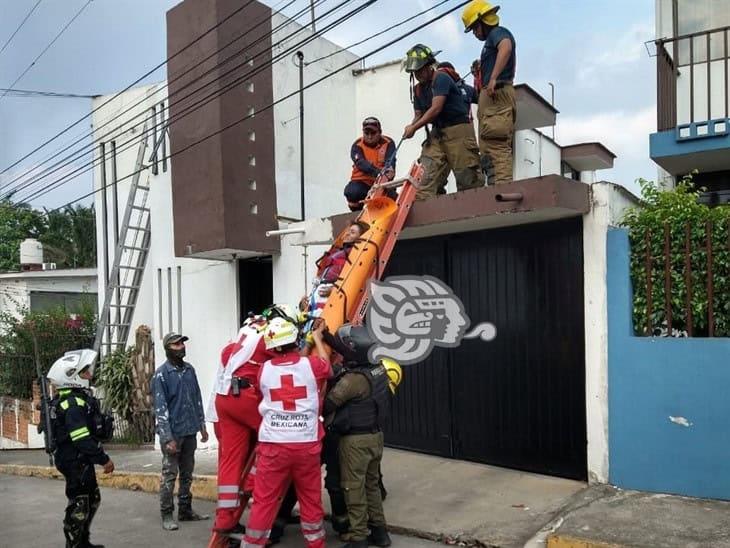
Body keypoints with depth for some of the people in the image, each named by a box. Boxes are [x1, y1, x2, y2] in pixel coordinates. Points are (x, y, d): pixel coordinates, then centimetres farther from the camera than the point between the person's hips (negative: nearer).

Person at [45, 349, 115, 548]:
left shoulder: (77, 398, 11)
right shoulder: (73, 404, -22)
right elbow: (82, 439, -26)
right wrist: (104, 459, -21)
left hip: (80, 460, 11)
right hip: (75, 461, -11)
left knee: (93, 499, 20)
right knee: (79, 504, -1)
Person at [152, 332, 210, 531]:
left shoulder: (189, 369, 6)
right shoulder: (161, 374, -10)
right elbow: (160, 408, -13)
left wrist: (202, 425, 12)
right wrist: (168, 437, -16)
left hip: (190, 431, 6)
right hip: (173, 432, -6)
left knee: (187, 474, 14)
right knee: (169, 474, 1)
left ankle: (185, 510, 25)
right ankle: (167, 515, 11)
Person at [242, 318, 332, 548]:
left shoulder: (264, 370, 0)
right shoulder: (311, 365, -4)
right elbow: (327, 367, 19)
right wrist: (317, 337, 32)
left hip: (273, 445, 0)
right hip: (307, 444, 0)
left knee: (264, 501, 8)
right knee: (311, 499, 14)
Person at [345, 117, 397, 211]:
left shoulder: (388, 143, -1)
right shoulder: (357, 146, -4)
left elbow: (390, 162, -17)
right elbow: (361, 163, -23)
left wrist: (388, 174, -42)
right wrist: (377, 172, -43)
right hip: (362, 182, 0)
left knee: (390, 195, -28)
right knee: (352, 192, -31)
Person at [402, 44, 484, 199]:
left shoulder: (441, 79, -10)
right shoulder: (418, 89, 14)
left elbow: (436, 109, -20)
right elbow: (418, 114, 13)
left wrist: (414, 127, -21)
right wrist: (412, 125, -10)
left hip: (458, 129, -7)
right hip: (437, 132, 7)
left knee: (466, 177, -7)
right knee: (427, 172, -7)